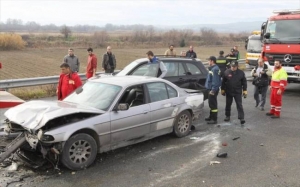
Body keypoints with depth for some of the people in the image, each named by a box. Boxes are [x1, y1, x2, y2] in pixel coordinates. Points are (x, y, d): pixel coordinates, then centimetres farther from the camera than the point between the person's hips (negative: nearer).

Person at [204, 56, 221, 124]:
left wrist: (213, 90, -24)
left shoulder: (215, 69, -19)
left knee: (213, 104, -6)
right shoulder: (212, 68, 13)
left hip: (213, 90, -11)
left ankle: (214, 119, 0)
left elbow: (215, 81, -24)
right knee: (211, 103, 19)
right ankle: (211, 117, 32)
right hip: (211, 89, 11)